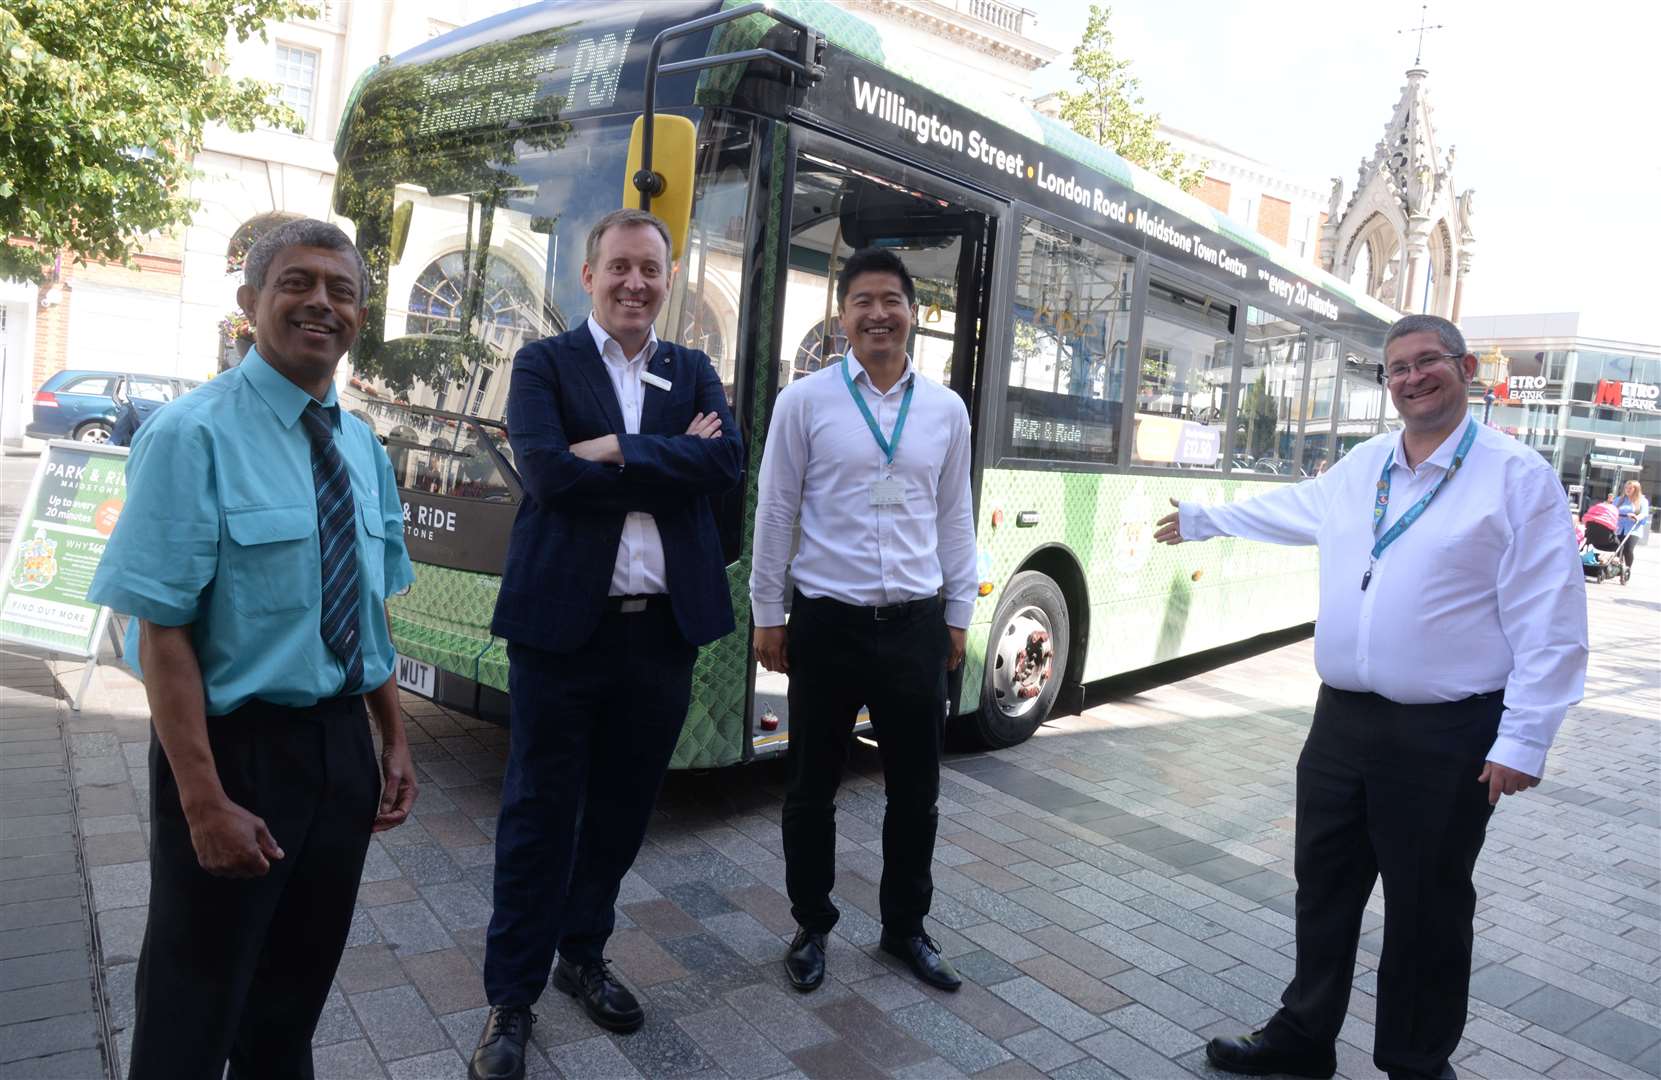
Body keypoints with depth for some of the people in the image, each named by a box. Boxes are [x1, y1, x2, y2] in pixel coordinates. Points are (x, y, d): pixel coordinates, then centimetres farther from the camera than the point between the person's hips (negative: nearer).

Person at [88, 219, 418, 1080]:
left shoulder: (362, 446, 5)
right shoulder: (192, 435, -15)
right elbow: (161, 630, -18)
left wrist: (395, 743, 8)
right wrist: (205, 800, -21)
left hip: (341, 745, 6)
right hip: (238, 746, -5)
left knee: (299, 987, 22)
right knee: (195, 1006, 14)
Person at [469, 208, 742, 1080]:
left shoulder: (694, 373, 11)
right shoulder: (544, 364, 1)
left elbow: (725, 463, -8)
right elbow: (548, 475, -16)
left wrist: (619, 450, -15)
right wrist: (671, 460, -12)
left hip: (664, 627, 4)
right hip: (562, 623, -3)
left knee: (622, 810, 16)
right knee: (539, 814, 7)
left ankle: (582, 954, 37)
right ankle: (512, 996, 23)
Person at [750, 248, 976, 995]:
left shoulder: (946, 409, 6)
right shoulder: (804, 401, -3)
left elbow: (955, 518, 10)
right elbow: (775, 512, -1)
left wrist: (959, 615, 10)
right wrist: (767, 614, -1)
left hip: (916, 626, 3)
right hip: (826, 623, -2)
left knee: (916, 790, 12)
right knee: (812, 790, 11)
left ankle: (905, 927, 33)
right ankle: (811, 928, 31)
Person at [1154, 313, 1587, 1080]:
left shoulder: (1519, 476, -8)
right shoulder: (1360, 468, 9)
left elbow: (1551, 623, -11)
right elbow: (1285, 509, 28)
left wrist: (1524, 740, -15)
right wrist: (1200, 519, 39)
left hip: (1444, 738, -5)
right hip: (1341, 721, 6)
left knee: (1425, 913, 9)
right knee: (1323, 890, 17)